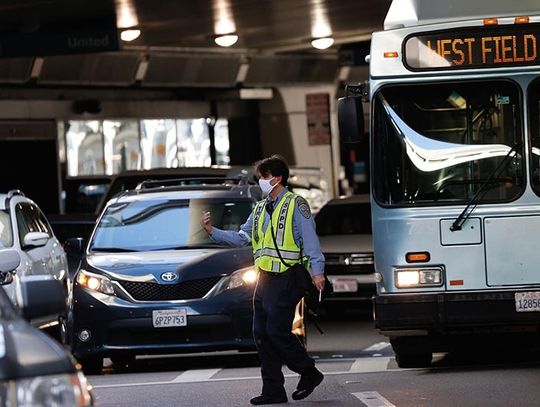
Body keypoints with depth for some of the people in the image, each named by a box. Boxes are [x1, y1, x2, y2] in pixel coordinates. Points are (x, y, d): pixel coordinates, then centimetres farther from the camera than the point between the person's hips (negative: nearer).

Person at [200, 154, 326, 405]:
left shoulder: (295, 205, -4)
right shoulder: (260, 209, 19)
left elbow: (310, 240, -10)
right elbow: (241, 238, 19)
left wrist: (317, 271, -19)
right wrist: (212, 231, 8)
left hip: (286, 279, -8)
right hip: (264, 279, 8)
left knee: (277, 332, -13)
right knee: (262, 334, 4)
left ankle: (309, 373, 6)